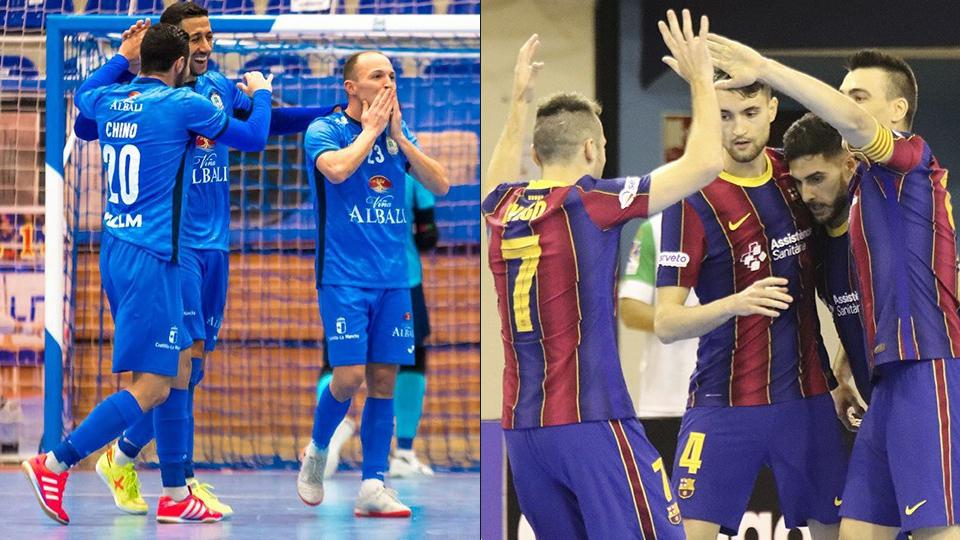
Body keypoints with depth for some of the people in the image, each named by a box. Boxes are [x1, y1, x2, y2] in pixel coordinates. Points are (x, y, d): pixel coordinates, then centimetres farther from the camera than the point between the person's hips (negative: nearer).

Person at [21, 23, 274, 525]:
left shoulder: (110, 101, 7)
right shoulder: (183, 105, -11)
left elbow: (82, 94, 34)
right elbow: (251, 137, 3)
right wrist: (260, 92, 21)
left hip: (115, 251, 9)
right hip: (150, 258, -9)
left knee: (178, 369, 15)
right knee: (152, 386, -7)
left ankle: (175, 494, 16)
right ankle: (55, 464, -13)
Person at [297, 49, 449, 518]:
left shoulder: (398, 135, 11)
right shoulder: (324, 131, -3)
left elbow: (440, 185, 1)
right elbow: (337, 168, -25)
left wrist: (398, 136, -6)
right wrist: (370, 129, -11)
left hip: (393, 279, 5)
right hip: (344, 276, -5)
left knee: (384, 380, 2)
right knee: (349, 376, -12)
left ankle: (372, 487, 5)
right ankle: (317, 452, 16)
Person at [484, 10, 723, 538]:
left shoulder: (501, 209, 10)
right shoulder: (591, 202, -7)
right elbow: (704, 162, -5)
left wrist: (519, 101, 42)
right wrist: (700, 78, 7)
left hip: (520, 428, 7)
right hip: (591, 420, -7)